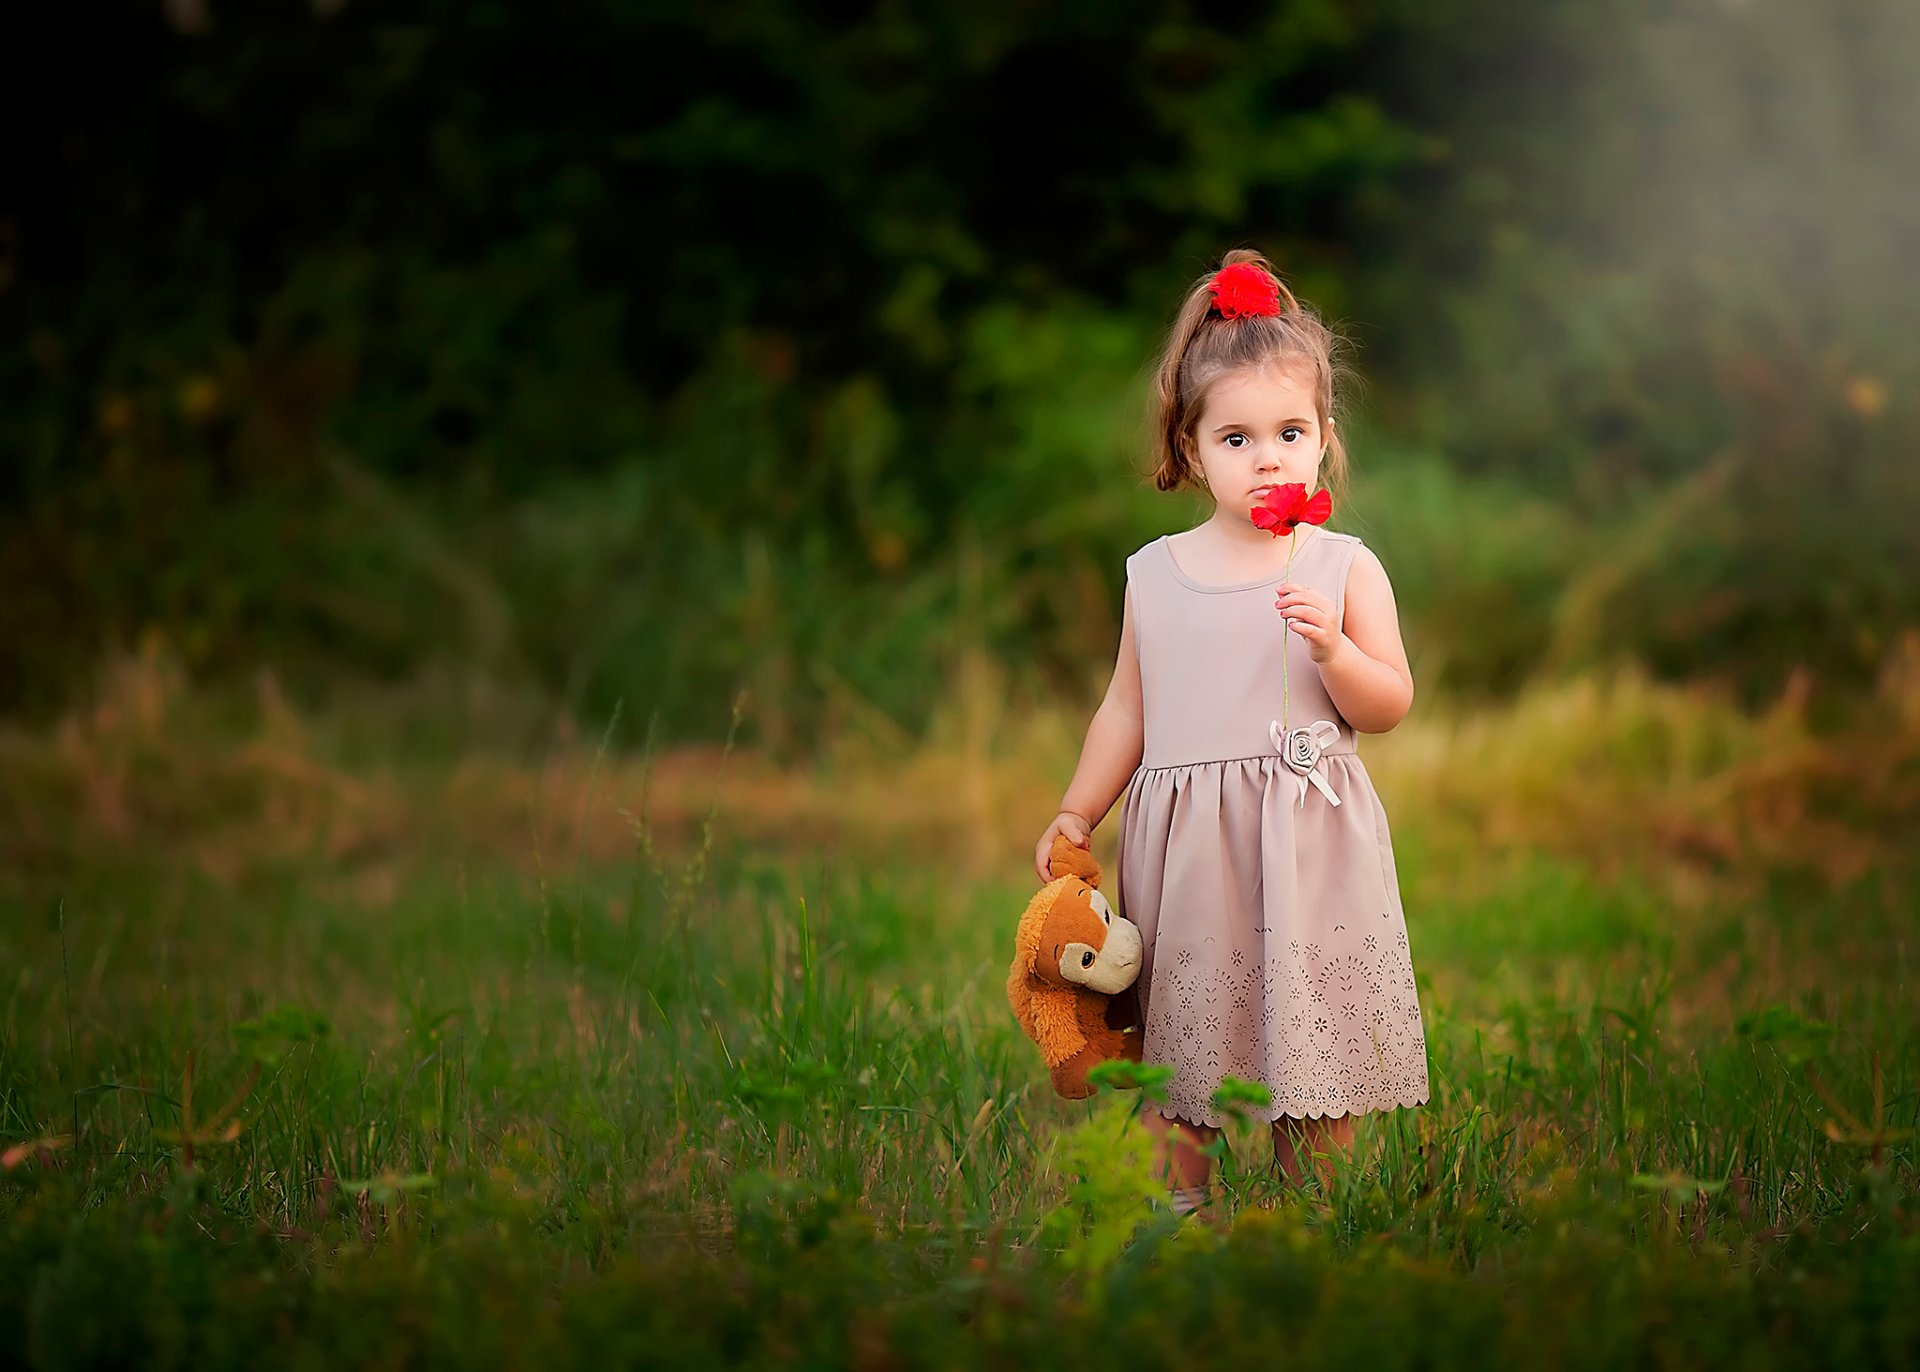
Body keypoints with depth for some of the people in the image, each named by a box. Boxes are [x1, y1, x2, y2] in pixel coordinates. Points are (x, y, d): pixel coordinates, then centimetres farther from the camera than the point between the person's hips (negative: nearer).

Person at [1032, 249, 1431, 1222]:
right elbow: (1127, 711, 13)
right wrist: (1076, 815, 8)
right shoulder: (1156, 574, 6)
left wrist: (1332, 644, -19)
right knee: (1182, 1039, 5)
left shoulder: (1343, 569, -1)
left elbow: (1387, 708, -2)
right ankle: (1183, 1206, 17)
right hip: (1186, 847, 2)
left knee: (1313, 1032, 2)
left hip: (1308, 846, -2)